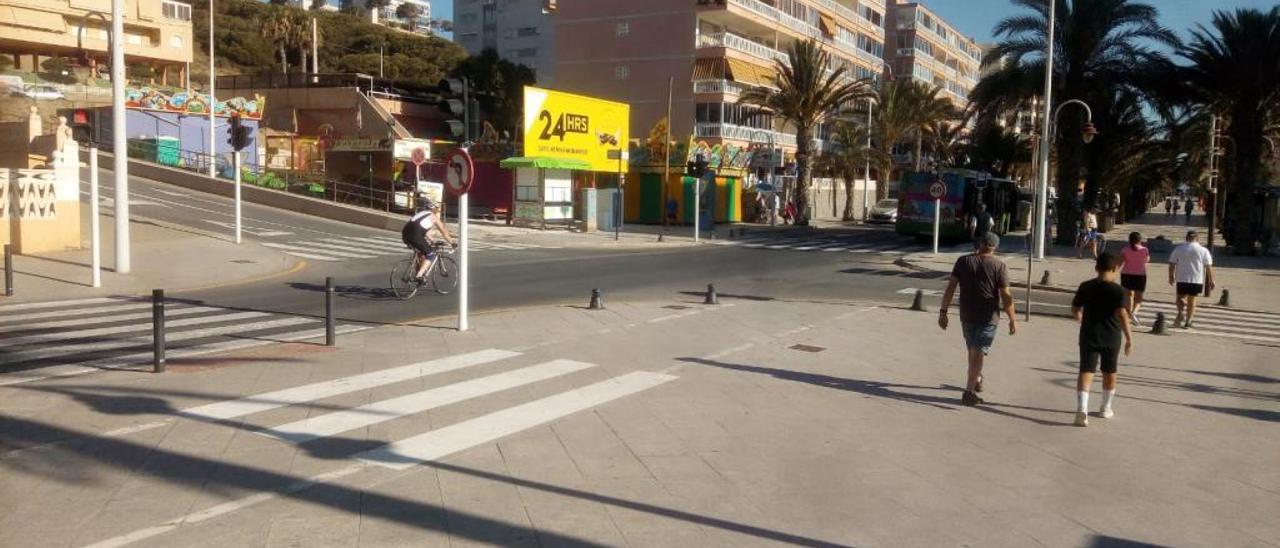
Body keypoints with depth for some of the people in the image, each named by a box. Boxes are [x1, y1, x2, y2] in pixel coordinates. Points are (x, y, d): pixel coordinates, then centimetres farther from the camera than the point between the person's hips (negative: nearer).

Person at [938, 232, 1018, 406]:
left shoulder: (963, 261, 0)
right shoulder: (999, 266, -8)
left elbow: (950, 288, -2)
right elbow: (1006, 295, -10)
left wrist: (943, 312, 2)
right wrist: (1012, 319, -2)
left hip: (967, 316, 3)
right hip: (988, 317, -3)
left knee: (972, 350, 21)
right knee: (979, 353, -1)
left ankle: (976, 380, 40)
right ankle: (969, 391, -7)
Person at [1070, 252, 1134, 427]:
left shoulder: (1085, 287, -1)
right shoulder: (1117, 290, -10)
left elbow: (1075, 309, 8)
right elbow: (1122, 314, -18)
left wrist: (1080, 317, 32)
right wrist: (1129, 339, -14)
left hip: (1089, 336, 1)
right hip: (1111, 338, -1)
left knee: (1086, 372, -4)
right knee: (1109, 372, 17)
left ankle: (1082, 408, -23)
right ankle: (1106, 408, 31)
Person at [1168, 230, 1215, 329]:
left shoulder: (1178, 249, 2)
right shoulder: (1203, 250, 2)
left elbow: (1172, 264, 4)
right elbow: (1209, 267, 0)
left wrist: (1171, 277, 15)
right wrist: (1211, 280, 6)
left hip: (1181, 279, 0)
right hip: (1197, 280, 0)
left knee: (1180, 297, 14)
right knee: (1192, 299, 12)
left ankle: (1180, 312, -14)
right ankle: (1188, 322, 10)